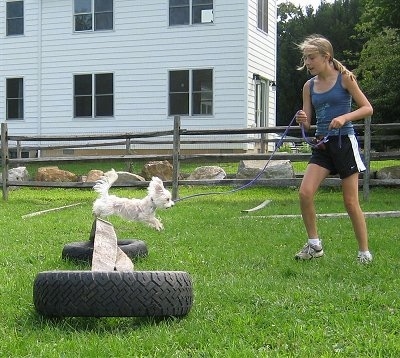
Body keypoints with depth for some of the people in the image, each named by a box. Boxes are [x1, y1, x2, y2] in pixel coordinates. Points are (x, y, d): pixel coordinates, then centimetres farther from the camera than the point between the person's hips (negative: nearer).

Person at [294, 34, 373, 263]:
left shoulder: (344, 77, -4)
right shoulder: (309, 86, 8)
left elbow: (368, 108, -5)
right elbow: (307, 124, 9)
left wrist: (344, 117, -21)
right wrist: (302, 121, -15)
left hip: (344, 142, -4)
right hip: (322, 145, 4)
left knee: (350, 202, -1)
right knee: (305, 193, -11)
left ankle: (365, 252, 13)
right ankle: (315, 245, 4)